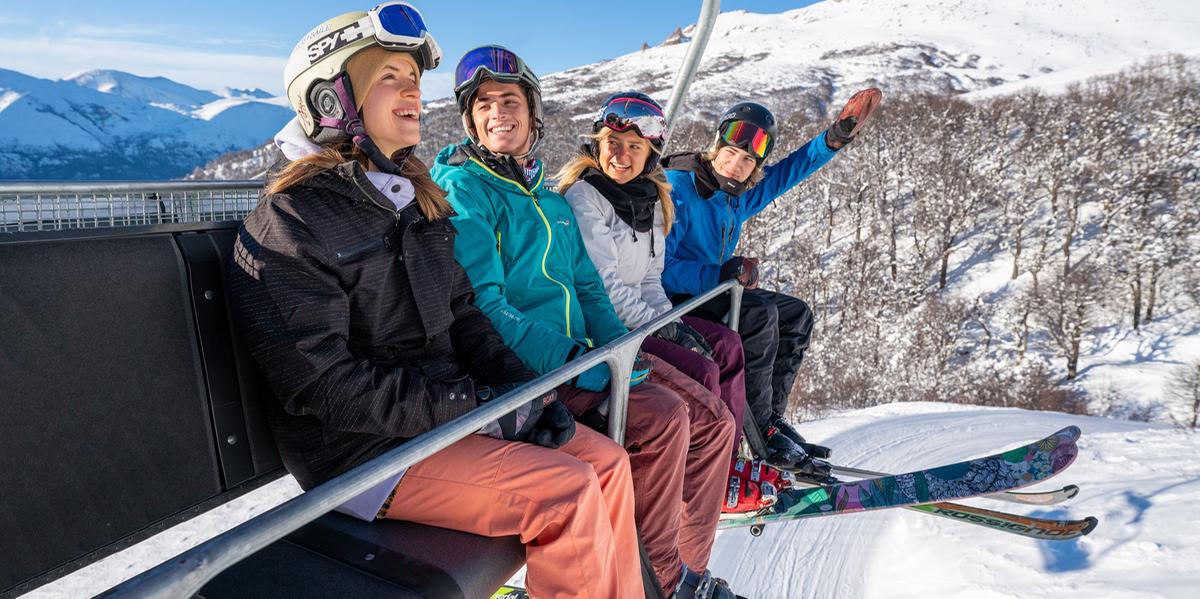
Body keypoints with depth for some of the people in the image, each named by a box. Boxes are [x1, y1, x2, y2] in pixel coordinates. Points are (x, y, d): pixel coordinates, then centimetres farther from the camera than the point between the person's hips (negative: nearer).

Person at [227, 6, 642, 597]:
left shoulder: (412, 197, 11)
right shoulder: (289, 222, -14)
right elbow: (324, 386, -19)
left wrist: (520, 387, -4)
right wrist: (478, 407, -21)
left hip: (448, 404, 7)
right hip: (362, 448, -7)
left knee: (608, 463, -3)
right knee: (569, 494, -20)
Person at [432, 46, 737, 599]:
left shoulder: (549, 197, 18)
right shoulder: (464, 188, -6)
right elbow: (483, 302, -17)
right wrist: (571, 362, -25)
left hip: (579, 351, 8)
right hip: (522, 366, -8)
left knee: (712, 421, 0)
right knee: (661, 417, -26)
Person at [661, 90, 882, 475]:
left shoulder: (739, 196, 4)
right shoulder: (676, 189, -20)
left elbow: (789, 172, 20)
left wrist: (835, 138, 10)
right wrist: (720, 274, -34)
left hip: (709, 289, 10)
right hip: (671, 298, -9)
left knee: (796, 314, 10)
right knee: (759, 313, -27)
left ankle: (771, 416, 6)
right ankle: (759, 431, -16)